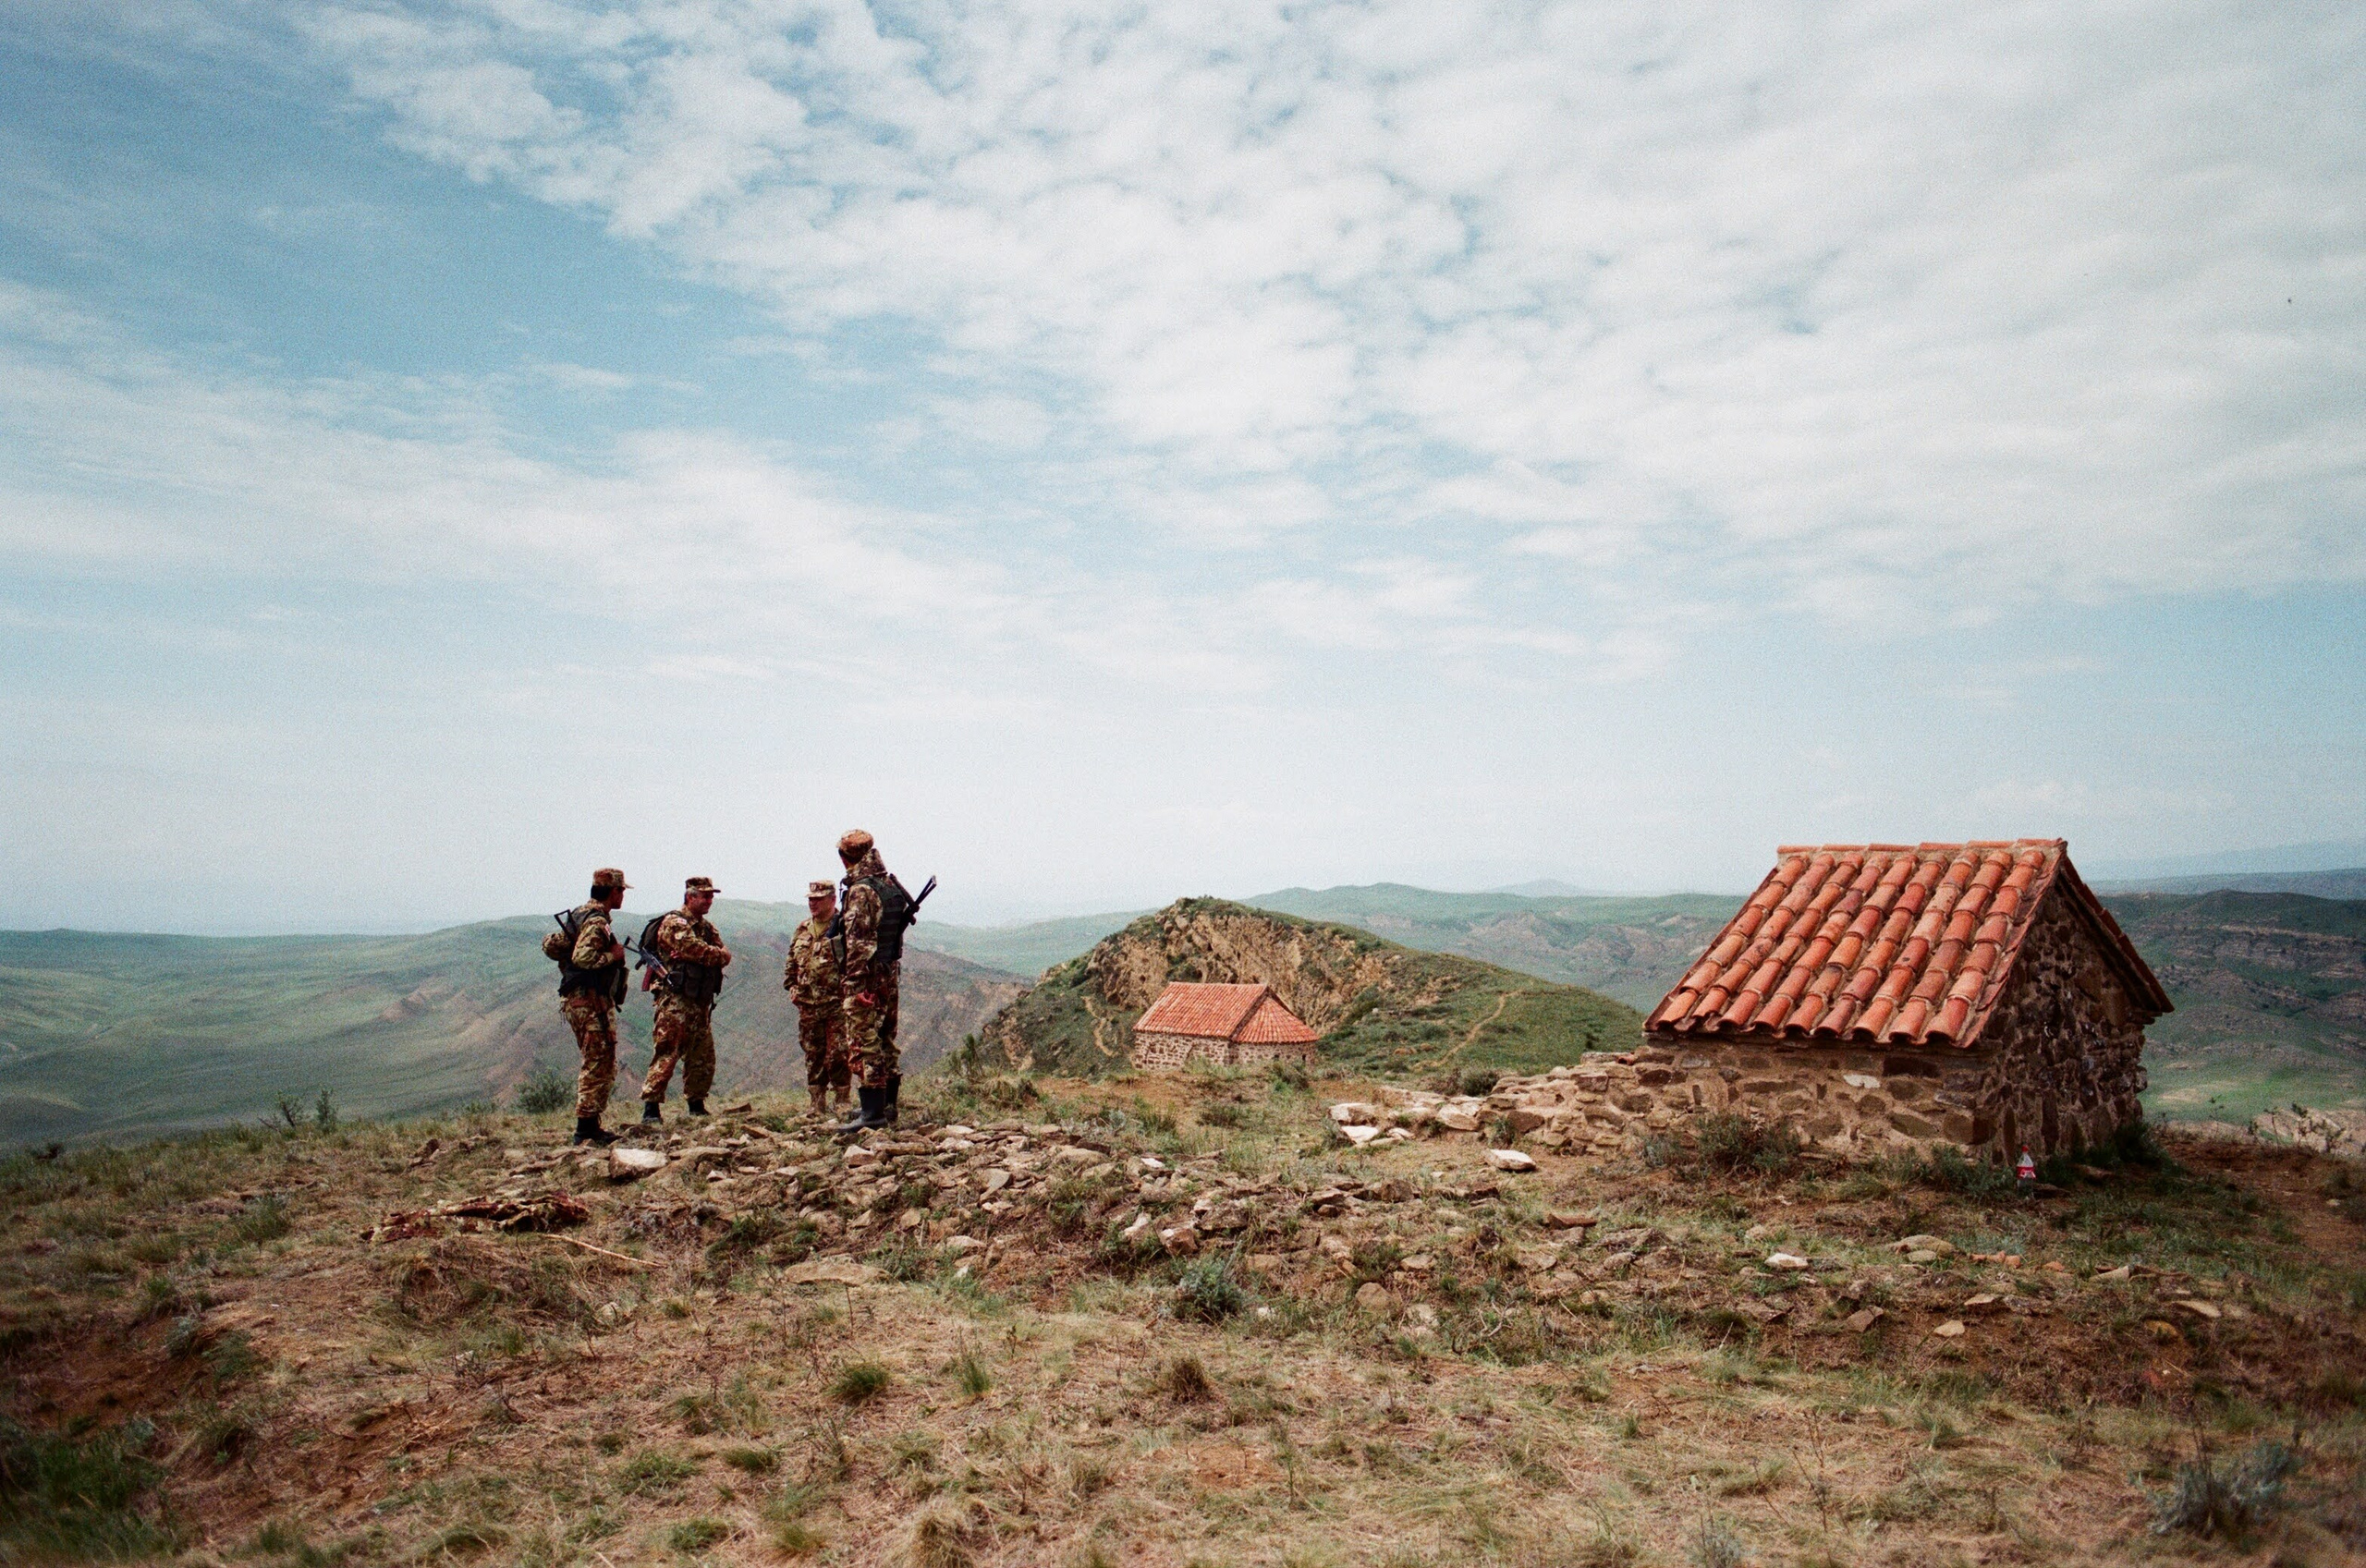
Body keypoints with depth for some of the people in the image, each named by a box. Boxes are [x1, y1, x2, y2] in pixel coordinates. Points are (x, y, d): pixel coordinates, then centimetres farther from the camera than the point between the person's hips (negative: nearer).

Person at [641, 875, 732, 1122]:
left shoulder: (707, 926, 18)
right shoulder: (675, 923, -8)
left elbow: (724, 955, 7)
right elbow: (696, 950, -21)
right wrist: (720, 954, -6)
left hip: (701, 1002, 8)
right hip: (676, 1001, -8)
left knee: (703, 1057, 11)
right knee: (666, 1054, -11)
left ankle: (696, 1106, 22)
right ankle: (650, 1107, -9)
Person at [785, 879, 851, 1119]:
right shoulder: (802, 931, 15)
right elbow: (791, 964, 25)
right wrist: (792, 987, 11)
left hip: (837, 1003, -6)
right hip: (807, 1006, 6)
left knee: (838, 1055, -6)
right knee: (813, 1056, 10)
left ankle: (843, 1103, 4)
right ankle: (817, 1105, 18)